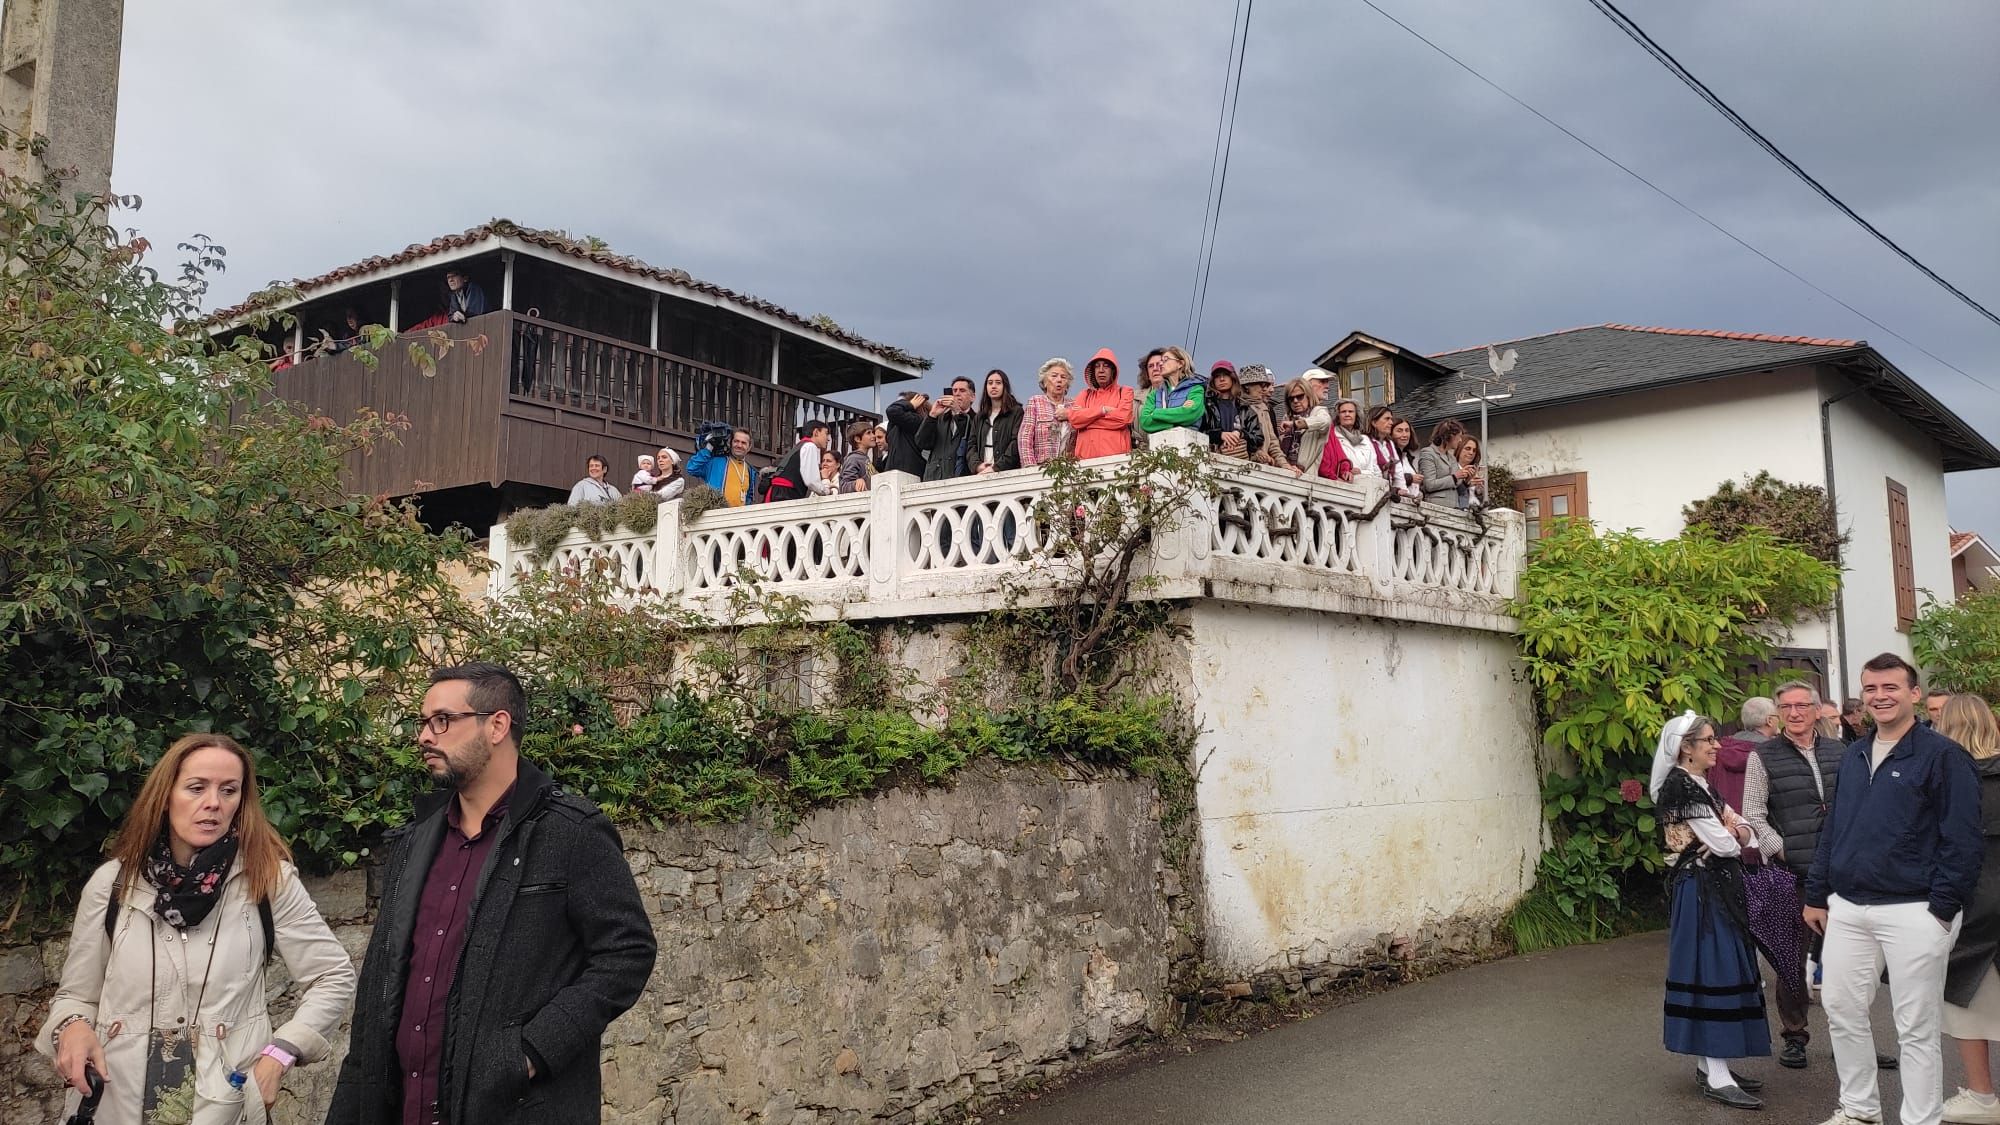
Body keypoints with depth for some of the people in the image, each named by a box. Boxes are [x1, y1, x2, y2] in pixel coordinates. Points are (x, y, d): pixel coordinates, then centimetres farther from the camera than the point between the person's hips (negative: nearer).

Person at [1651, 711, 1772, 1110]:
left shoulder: (1701, 784, 14)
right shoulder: (1680, 786, -16)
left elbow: (1743, 829, 14)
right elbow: (1722, 844, -20)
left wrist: (1735, 832, -8)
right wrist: (1734, 838, 2)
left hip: (1717, 887, 10)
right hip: (1700, 890, -10)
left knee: (1722, 969, 12)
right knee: (1712, 972, -8)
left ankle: (1710, 1062, 20)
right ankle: (1716, 1077, -4)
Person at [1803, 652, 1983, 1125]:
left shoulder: (1942, 755, -7)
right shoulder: (1852, 757, 13)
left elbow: (1963, 839, -11)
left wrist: (1943, 906, -14)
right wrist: (1816, 895, 15)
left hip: (1913, 912, -6)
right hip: (1847, 909, 7)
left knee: (1916, 1027, 3)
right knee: (1841, 1009, 12)